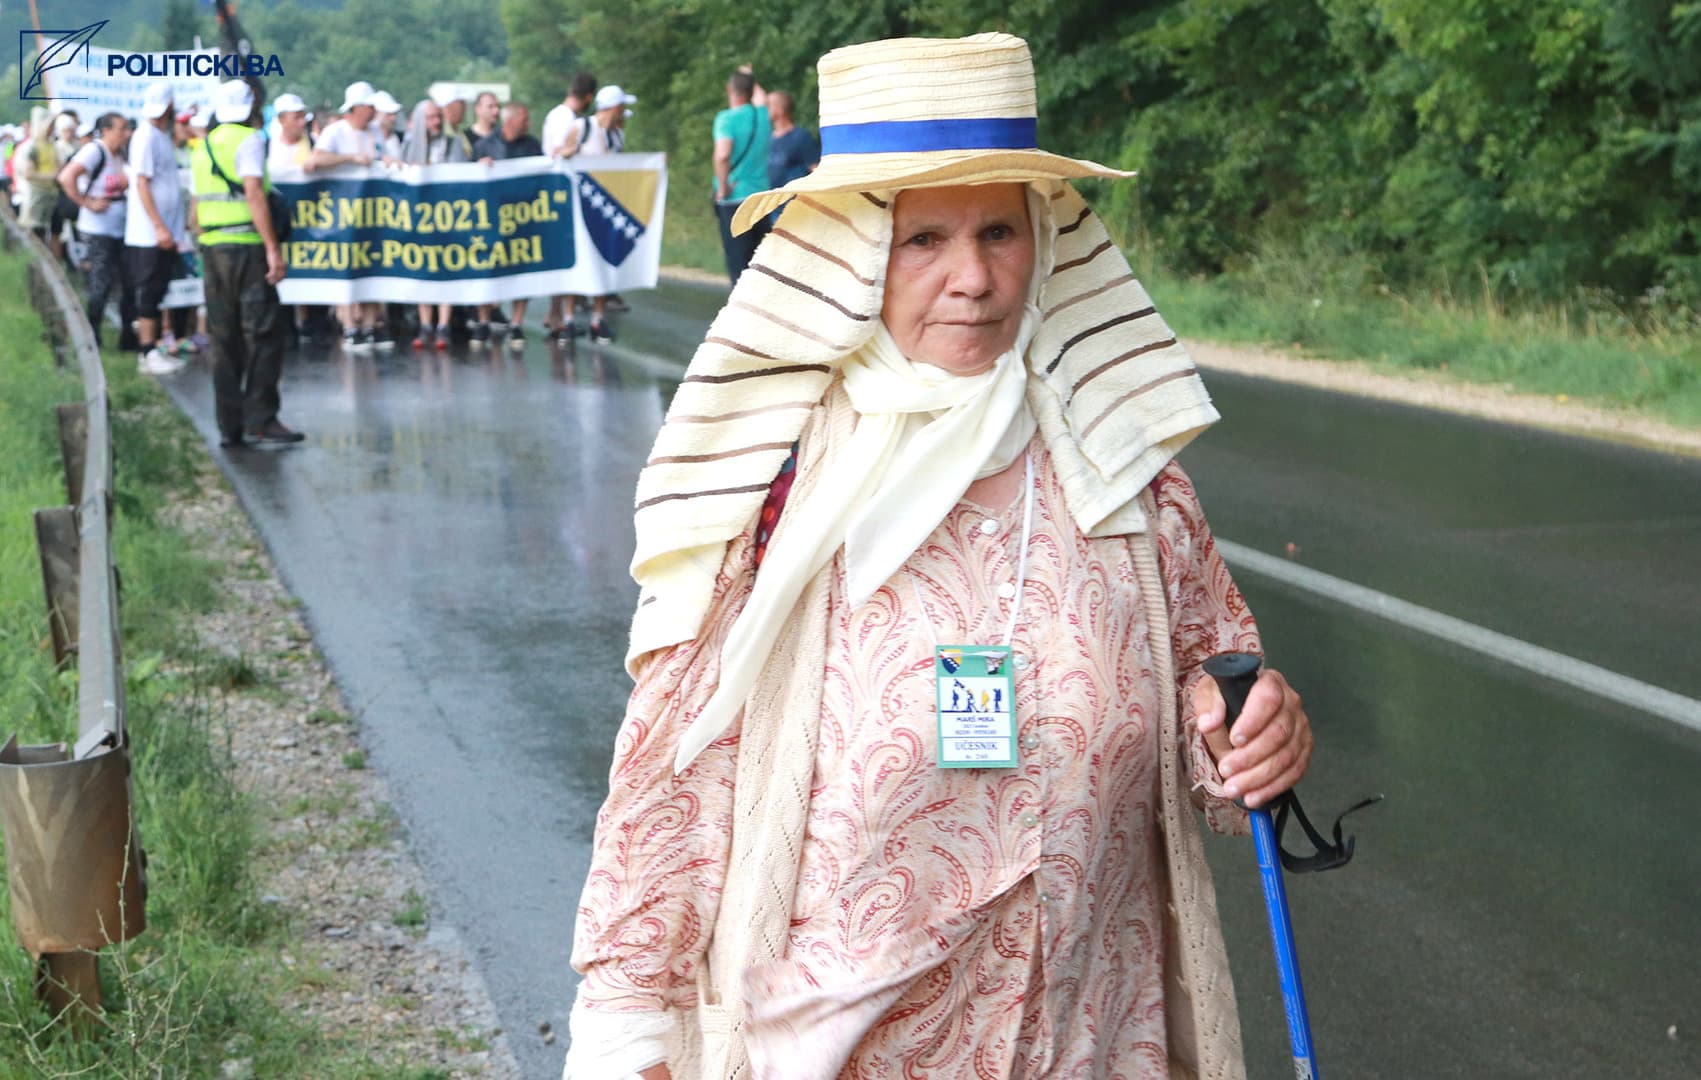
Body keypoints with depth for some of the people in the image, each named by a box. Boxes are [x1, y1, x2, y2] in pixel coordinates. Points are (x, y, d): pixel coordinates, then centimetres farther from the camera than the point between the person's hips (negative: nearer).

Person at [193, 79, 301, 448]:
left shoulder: (204, 146, 17)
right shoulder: (249, 139, -5)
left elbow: (197, 208, 17)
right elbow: (253, 194, -16)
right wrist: (273, 248, -18)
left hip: (211, 249, 7)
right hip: (246, 245, -7)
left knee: (225, 340, 8)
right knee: (263, 334, -4)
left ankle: (229, 425, 8)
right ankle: (260, 419, -9)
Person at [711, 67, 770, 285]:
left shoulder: (727, 118, -9)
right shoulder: (761, 114, 8)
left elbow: (722, 155, -25)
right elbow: (760, 98, 34)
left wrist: (722, 188, -13)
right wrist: (750, 78, 51)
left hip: (734, 196, -5)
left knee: (738, 260, -5)